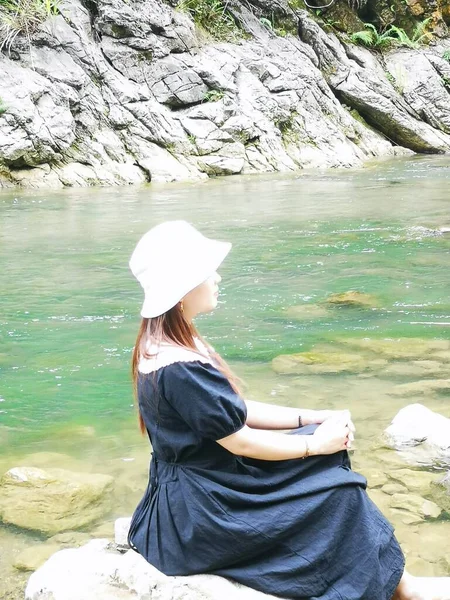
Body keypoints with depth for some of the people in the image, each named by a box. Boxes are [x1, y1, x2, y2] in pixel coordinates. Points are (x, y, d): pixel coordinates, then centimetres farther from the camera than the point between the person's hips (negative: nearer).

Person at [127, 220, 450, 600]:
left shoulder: (166, 343, 3)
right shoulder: (180, 369, -28)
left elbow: (235, 411, 7)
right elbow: (241, 442, -20)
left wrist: (313, 418, 0)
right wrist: (316, 443, -6)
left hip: (193, 490, 9)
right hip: (196, 514, -9)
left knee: (327, 466, 7)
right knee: (336, 491, -2)